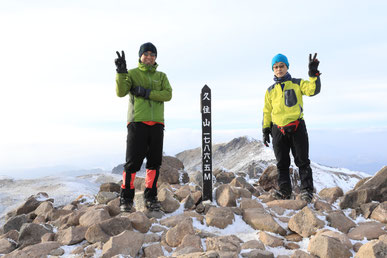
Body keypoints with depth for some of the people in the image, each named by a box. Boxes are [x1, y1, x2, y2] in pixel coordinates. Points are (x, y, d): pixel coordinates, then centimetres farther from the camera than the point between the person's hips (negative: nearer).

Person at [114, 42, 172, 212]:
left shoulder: (161, 76, 18)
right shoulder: (132, 73, 11)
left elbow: (168, 94, 0)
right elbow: (121, 92, -4)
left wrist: (147, 93, -10)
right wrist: (121, 72, -17)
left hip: (156, 124, 3)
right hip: (137, 122, -3)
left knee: (154, 161, 4)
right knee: (133, 161, -5)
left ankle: (150, 198, 15)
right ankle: (126, 198, 5)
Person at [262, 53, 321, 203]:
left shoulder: (297, 84, 8)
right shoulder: (270, 91, 14)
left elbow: (313, 90, -9)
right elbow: (267, 112, 16)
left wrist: (313, 73, -21)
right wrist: (265, 130, 10)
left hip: (297, 128, -2)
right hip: (278, 130, 3)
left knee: (302, 161, 0)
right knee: (282, 163, 7)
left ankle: (307, 190, 6)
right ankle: (284, 190, 16)